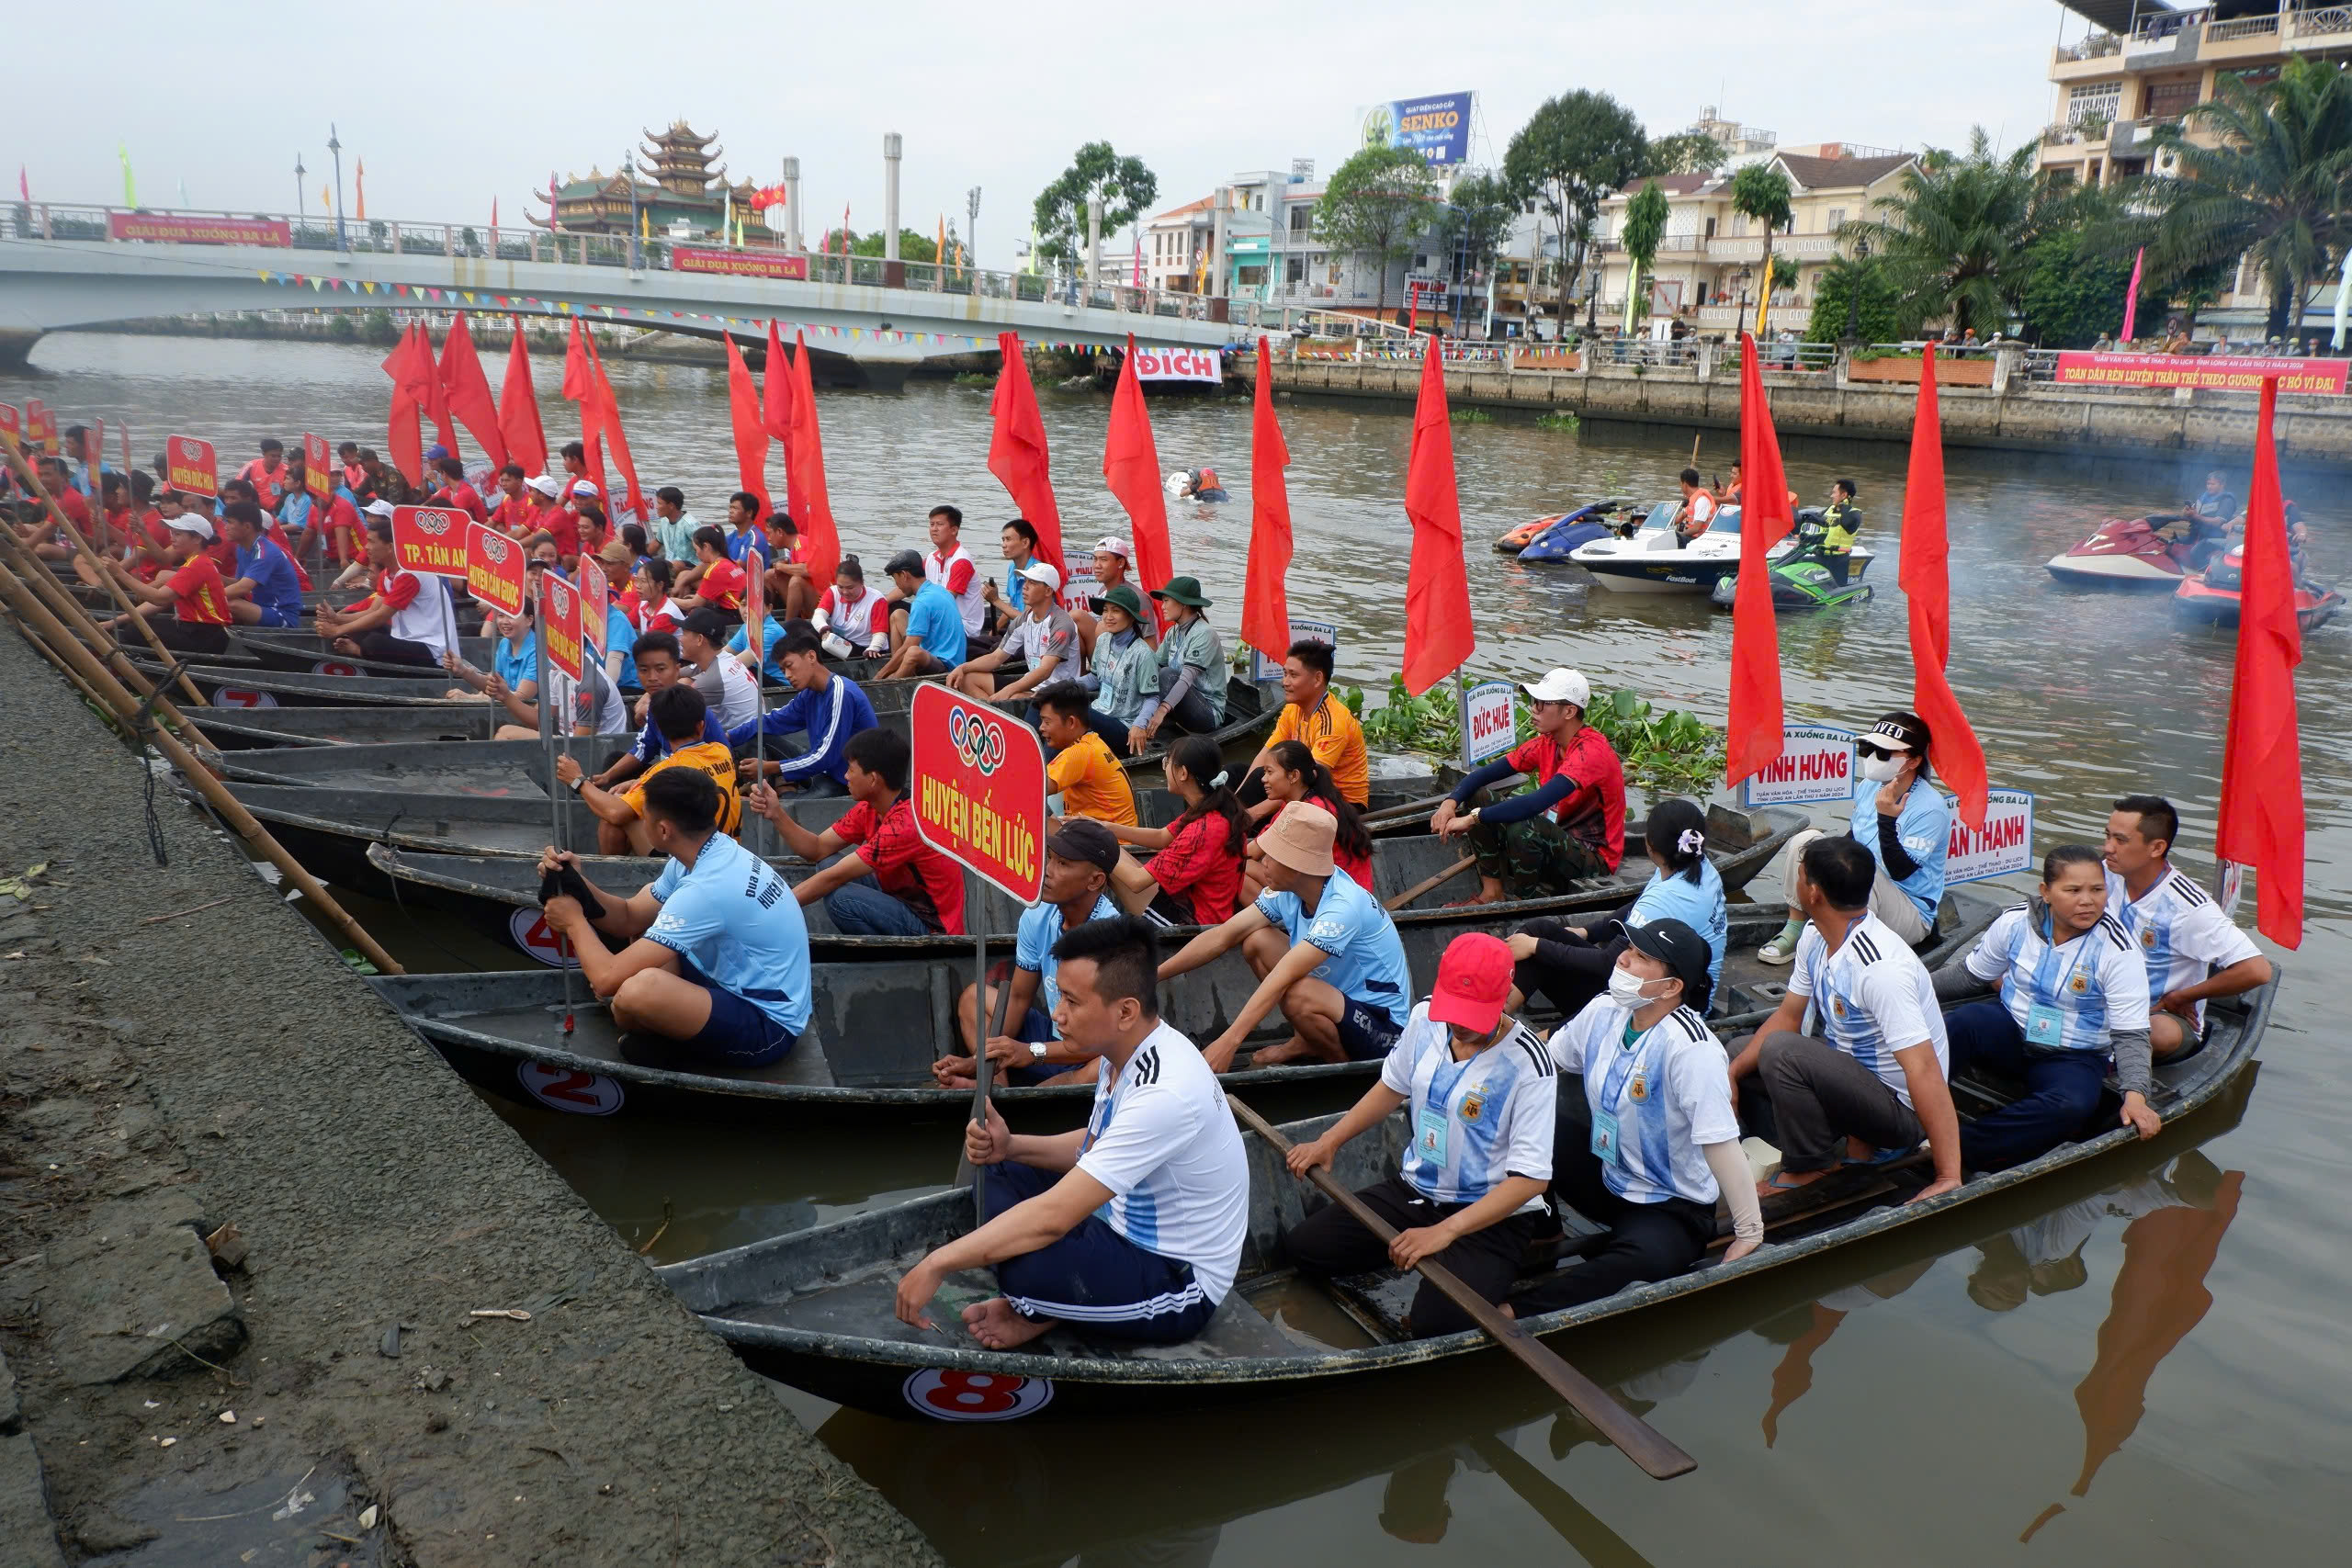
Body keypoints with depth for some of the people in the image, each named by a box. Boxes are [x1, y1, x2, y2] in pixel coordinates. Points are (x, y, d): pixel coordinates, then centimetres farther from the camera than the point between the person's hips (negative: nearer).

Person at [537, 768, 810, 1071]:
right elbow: (629, 918, 12)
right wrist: (577, 882, -6)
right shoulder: (712, 853, 0)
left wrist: (574, 922, -9)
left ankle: (672, 1049, -1)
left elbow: (607, 979, -28)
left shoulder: (707, 889, -30)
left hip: (766, 1024, -10)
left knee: (637, 990, -34)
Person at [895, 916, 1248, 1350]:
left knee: (1025, 1266, -32)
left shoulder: (1164, 1093, -32)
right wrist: (1011, 1147, -3)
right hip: (1130, 1229, 9)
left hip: (1178, 1280, -9)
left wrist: (938, 1264, -26)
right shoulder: (1126, 1050, -3)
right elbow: (1098, 1148, 15)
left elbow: (1053, 1216, -32)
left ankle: (1043, 1309, 2)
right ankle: (1041, 1305, 0)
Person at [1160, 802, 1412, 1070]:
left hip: (1383, 1024, -8)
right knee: (1256, 941, -3)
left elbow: (1282, 977, -38)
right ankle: (1305, 1042, 8)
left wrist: (1229, 1041, -42)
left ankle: (1342, 1064, -4)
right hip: (1338, 994, 8)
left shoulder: (1343, 906, -31)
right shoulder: (1287, 890, -8)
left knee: (1298, 995, -35)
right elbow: (1220, 937, -5)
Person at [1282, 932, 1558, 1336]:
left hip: (1494, 1215, -7)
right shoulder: (1425, 1018, -6)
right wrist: (1329, 1142, 8)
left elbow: (1531, 1177, -24)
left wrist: (1444, 1231, -31)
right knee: (1302, 1246, 0)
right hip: (1416, 1190, 7)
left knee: (1436, 1322, -29)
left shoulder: (1527, 1063, -23)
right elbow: (1392, 1087, 14)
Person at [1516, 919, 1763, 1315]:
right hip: (1604, 1177, 7)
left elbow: (1720, 1144, -28)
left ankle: (1510, 1313, -42)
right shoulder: (1604, 1010, -4)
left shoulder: (1690, 1046, -27)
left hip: (1672, 1208, -7)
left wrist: (1749, 1235, -26)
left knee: (1635, 1262, -39)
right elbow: (1543, 1059, 5)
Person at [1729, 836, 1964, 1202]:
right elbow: (1788, 1016, 8)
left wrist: (1948, 1179, -35)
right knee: (1741, 1052, 13)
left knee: (1781, 1051, -29)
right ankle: (1852, 1142, 4)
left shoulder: (1879, 967, -31)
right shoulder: (1815, 938, -2)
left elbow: (1924, 1071, -33)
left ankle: (1812, 1165, -6)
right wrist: (1732, 1073, -4)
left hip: (1901, 1107, -9)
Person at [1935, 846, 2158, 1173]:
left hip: (2074, 1057, -2)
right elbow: (1969, 976, 8)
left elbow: (2130, 1034, -15)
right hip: (2011, 1034, 2)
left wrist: (2135, 1094, -30)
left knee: (2072, 1106, -37)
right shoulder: (2016, 921, -7)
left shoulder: (2118, 950, -15)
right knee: (1967, 1020, -34)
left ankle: (1952, 1149, -41)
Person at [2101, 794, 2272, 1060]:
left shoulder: (2188, 907, -21)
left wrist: (2179, 997, -14)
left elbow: (2257, 970, -26)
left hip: (2169, 1018, -3)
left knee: (2162, 1032, -40)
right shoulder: (2106, 875, -4)